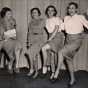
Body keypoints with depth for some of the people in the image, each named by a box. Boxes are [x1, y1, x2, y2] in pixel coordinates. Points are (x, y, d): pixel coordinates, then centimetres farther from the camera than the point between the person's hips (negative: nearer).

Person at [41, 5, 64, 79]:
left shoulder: (57, 19, -5)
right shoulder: (47, 20, 15)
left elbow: (56, 29, -15)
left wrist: (50, 39, -20)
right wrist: (49, 39, 2)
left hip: (57, 36, -7)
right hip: (51, 37, 7)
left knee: (44, 48, -25)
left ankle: (44, 66, -12)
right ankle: (53, 73, 12)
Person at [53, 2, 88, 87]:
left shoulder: (80, 17, -5)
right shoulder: (66, 18, 8)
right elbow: (63, 27, 14)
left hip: (77, 39, -5)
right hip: (68, 39, 6)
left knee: (61, 52, -23)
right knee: (68, 59, 7)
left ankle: (57, 70, -4)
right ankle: (72, 79, 21)